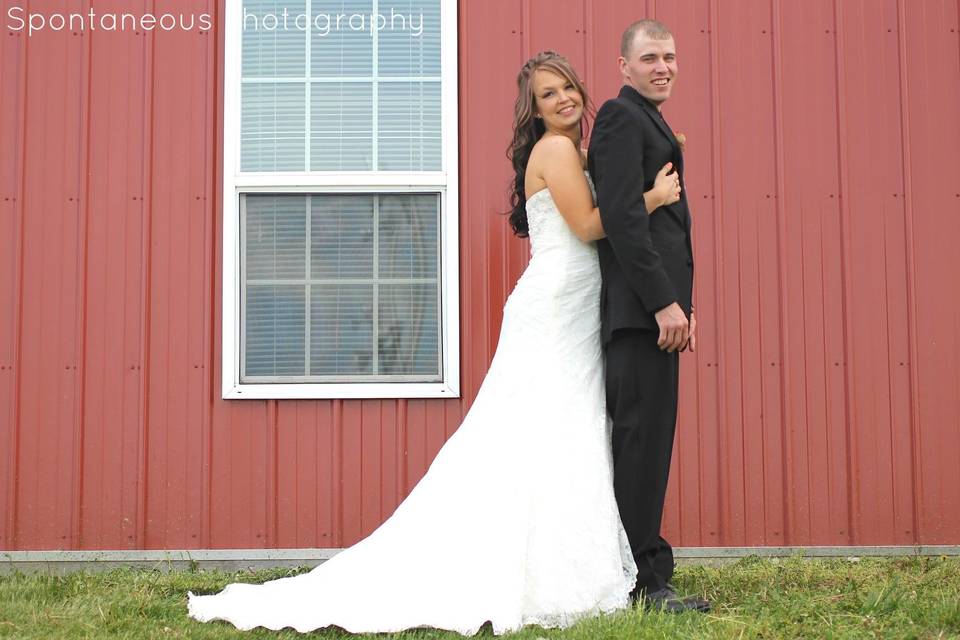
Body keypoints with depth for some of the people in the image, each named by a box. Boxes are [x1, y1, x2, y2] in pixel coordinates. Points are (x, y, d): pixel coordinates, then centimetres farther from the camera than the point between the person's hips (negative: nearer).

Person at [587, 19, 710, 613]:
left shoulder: (649, 124, 25)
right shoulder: (622, 116, -6)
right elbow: (622, 214, -17)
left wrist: (678, 305, 18)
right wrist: (664, 302, -21)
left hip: (653, 307, 10)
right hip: (640, 306, -10)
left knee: (644, 440, 11)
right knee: (645, 437, -9)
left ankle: (641, 572, 17)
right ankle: (644, 580, -5)